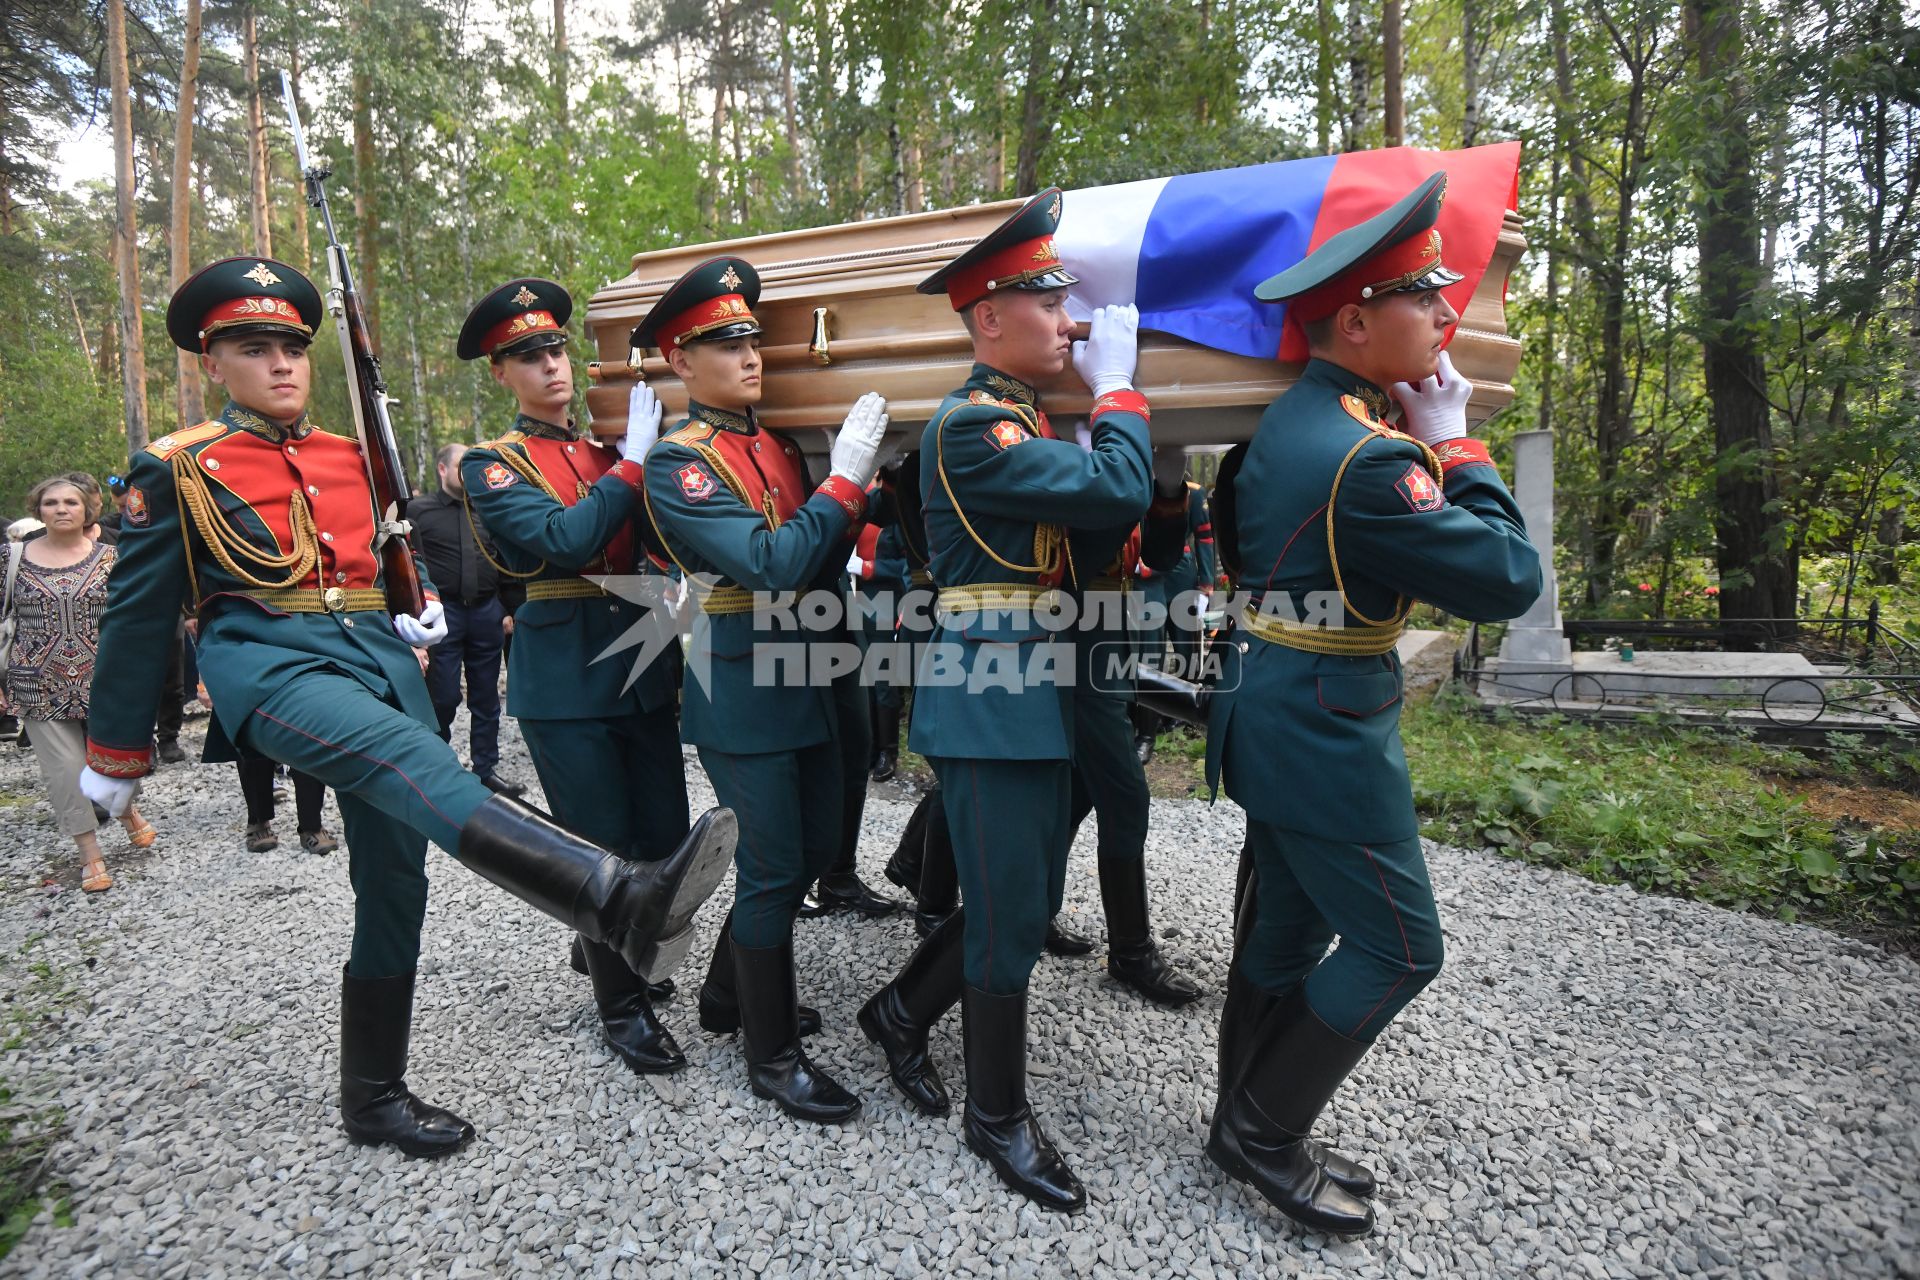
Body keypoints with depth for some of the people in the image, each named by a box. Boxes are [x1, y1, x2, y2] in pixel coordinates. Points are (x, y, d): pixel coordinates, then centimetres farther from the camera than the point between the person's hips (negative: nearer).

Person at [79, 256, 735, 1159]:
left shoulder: (351, 459, 18)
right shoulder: (179, 467, 5)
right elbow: (138, 613, 7)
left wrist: (422, 608, 6)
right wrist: (115, 756, 11)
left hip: (379, 659, 6)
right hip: (271, 661, -6)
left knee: (394, 882, 5)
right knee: (412, 760, -37)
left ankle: (373, 1095, 22)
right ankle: (619, 900, -59)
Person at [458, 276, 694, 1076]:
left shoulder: (608, 449, 13)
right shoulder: (491, 465, -2)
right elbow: (565, 539, -19)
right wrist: (634, 460, -16)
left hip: (642, 665, 5)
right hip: (566, 678, -5)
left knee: (666, 837, 12)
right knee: (603, 849, 3)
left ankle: (603, 945, 41)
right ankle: (621, 1005, 23)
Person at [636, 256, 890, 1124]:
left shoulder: (778, 443, 11)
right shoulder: (677, 462, -12)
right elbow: (770, 566, -23)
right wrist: (845, 478, -22)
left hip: (811, 684, 8)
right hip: (744, 693, -8)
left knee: (810, 854, 17)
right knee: (772, 872, 1)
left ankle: (726, 996, 38)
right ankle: (773, 1058, 19)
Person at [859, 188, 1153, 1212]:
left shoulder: (1024, 419, 16)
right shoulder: (970, 425, -16)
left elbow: (1088, 516, 16)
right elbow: (1117, 492, -23)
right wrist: (1116, 386, -8)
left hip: (1036, 695, 10)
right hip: (987, 699, -10)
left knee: (1031, 897, 18)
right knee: (1010, 916, 2)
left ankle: (902, 1011, 37)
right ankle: (998, 1115, 23)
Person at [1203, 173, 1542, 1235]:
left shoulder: (1293, 419, 7)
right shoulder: (1365, 459, -24)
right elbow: (1506, 581, -18)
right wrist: (1454, 444, -7)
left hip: (1275, 716, 10)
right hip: (1327, 736, -10)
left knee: (1285, 929, 18)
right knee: (1397, 946, 5)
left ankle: (1252, 1132, 33)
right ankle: (1263, 1134, 18)